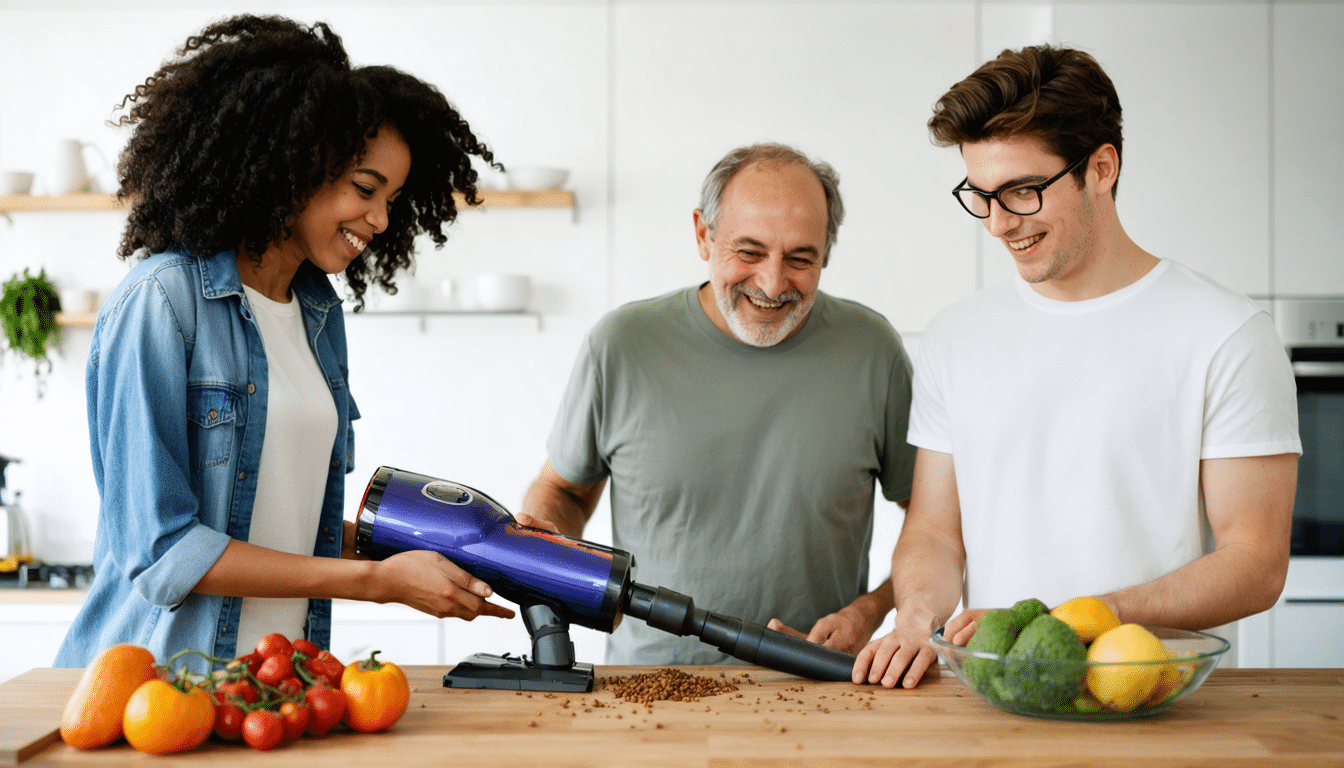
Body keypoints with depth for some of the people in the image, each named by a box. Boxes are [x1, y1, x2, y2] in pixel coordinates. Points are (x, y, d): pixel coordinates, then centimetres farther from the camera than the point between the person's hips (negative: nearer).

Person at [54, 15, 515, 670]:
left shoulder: (320, 314, 10)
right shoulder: (162, 300, -11)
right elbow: (160, 549, -16)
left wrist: (441, 563, 3)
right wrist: (377, 580, -16)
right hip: (154, 674, -5)